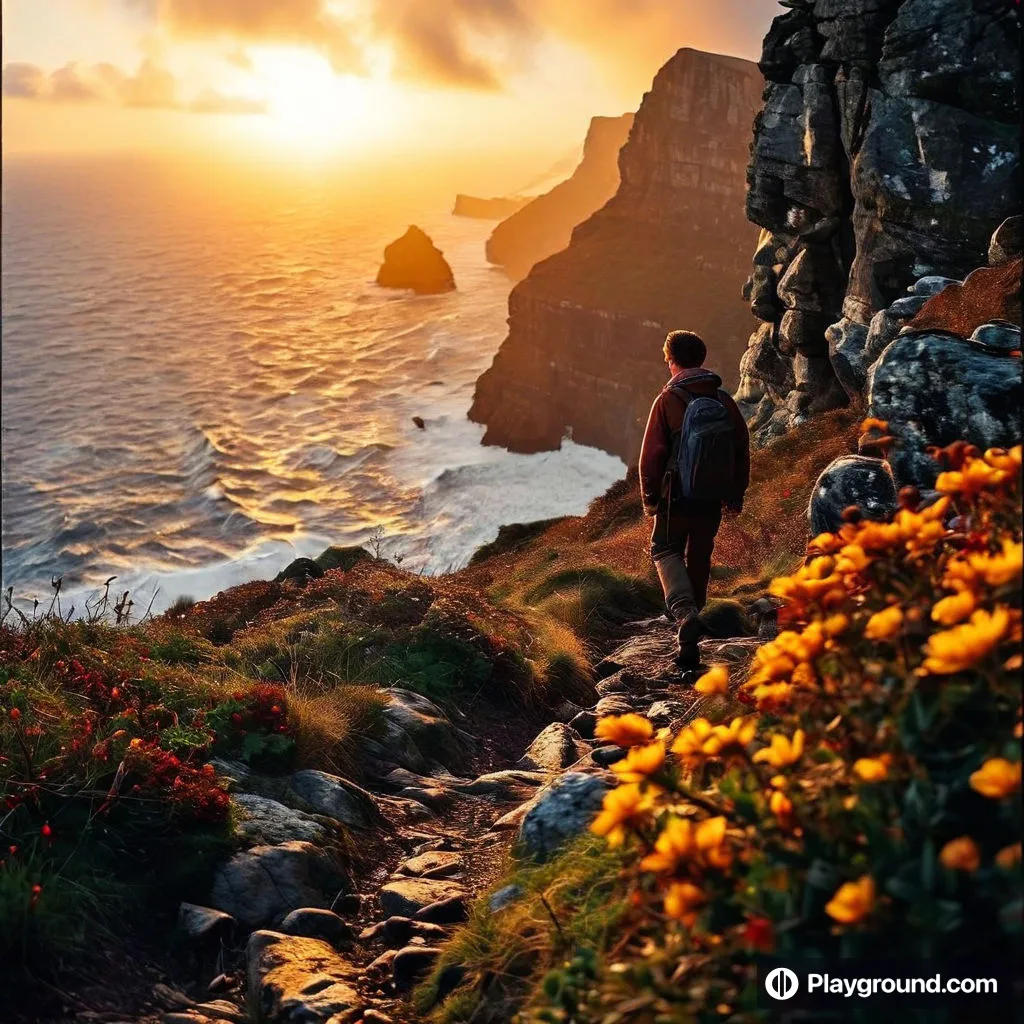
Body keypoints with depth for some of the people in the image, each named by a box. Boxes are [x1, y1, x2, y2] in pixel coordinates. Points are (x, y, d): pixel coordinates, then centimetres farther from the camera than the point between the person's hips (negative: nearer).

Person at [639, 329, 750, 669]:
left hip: (677, 495, -4)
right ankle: (689, 646, 25)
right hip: (714, 498, 4)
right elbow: (742, 448, 9)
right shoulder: (723, 400, 3)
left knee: (665, 549, 15)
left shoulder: (668, 400, -10)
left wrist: (650, 497, 1)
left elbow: (652, 453, -10)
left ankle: (685, 611, -11)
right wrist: (735, 496, 18)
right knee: (699, 557, 16)